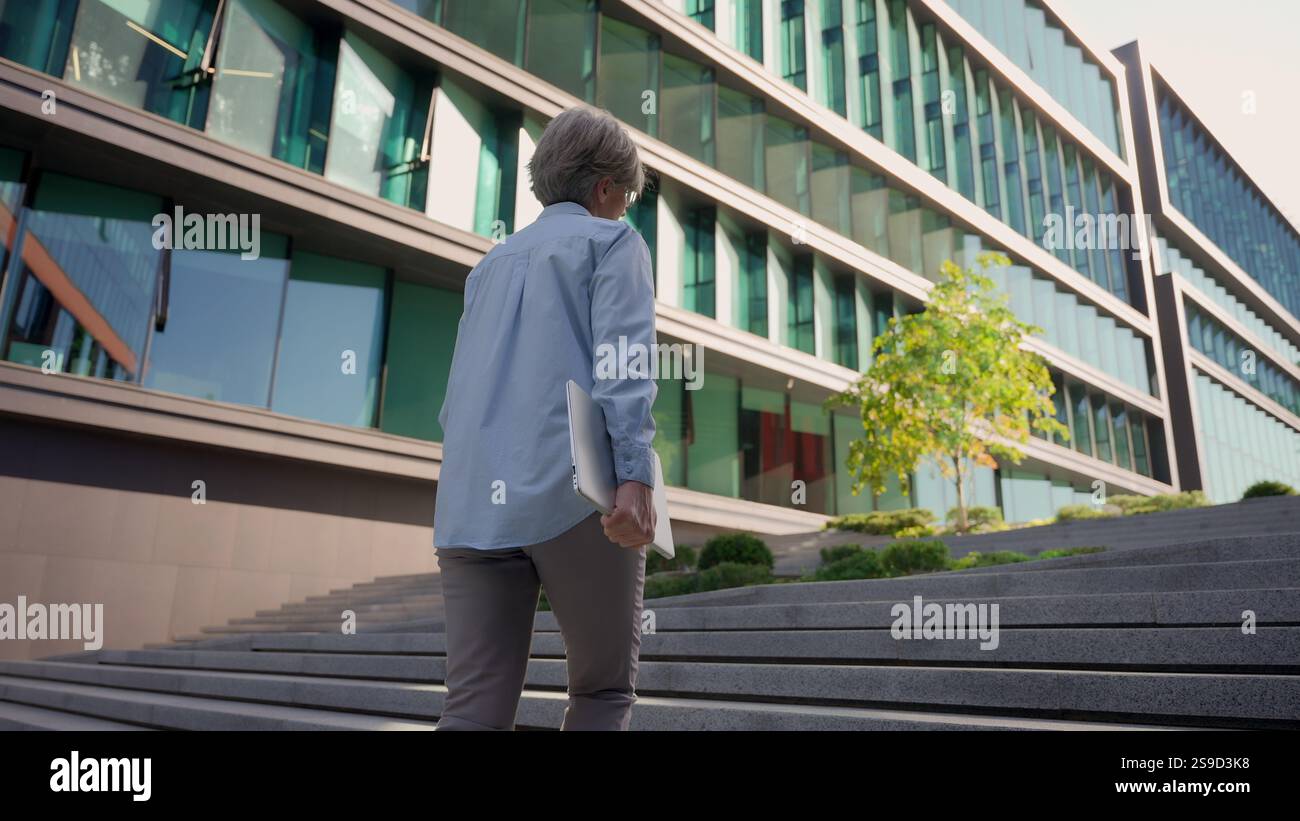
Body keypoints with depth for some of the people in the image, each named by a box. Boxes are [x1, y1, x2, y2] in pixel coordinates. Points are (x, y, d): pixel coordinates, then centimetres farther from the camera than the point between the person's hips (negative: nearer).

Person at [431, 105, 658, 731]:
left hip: (471, 505, 6)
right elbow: (622, 357, -10)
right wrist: (635, 475, -19)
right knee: (603, 690, 10)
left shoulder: (491, 263, 26)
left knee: (473, 709, 3)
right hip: (572, 493, -5)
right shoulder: (613, 242, 8)